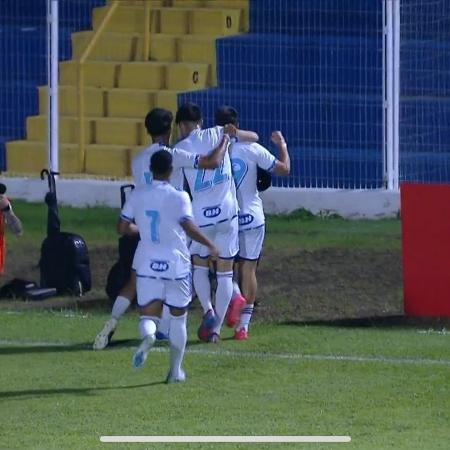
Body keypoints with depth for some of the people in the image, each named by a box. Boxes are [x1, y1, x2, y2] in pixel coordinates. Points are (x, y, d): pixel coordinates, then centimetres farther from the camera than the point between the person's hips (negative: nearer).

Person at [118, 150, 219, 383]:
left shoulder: (138, 194, 1)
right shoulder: (178, 197, -10)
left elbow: (122, 227, 5)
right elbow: (189, 227, -22)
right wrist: (210, 245, -9)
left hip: (146, 263, 2)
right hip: (176, 263, -2)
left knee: (148, 314, 4)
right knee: (178, 317, 14)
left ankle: (148, 335, -33)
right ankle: (175, 370, 17)